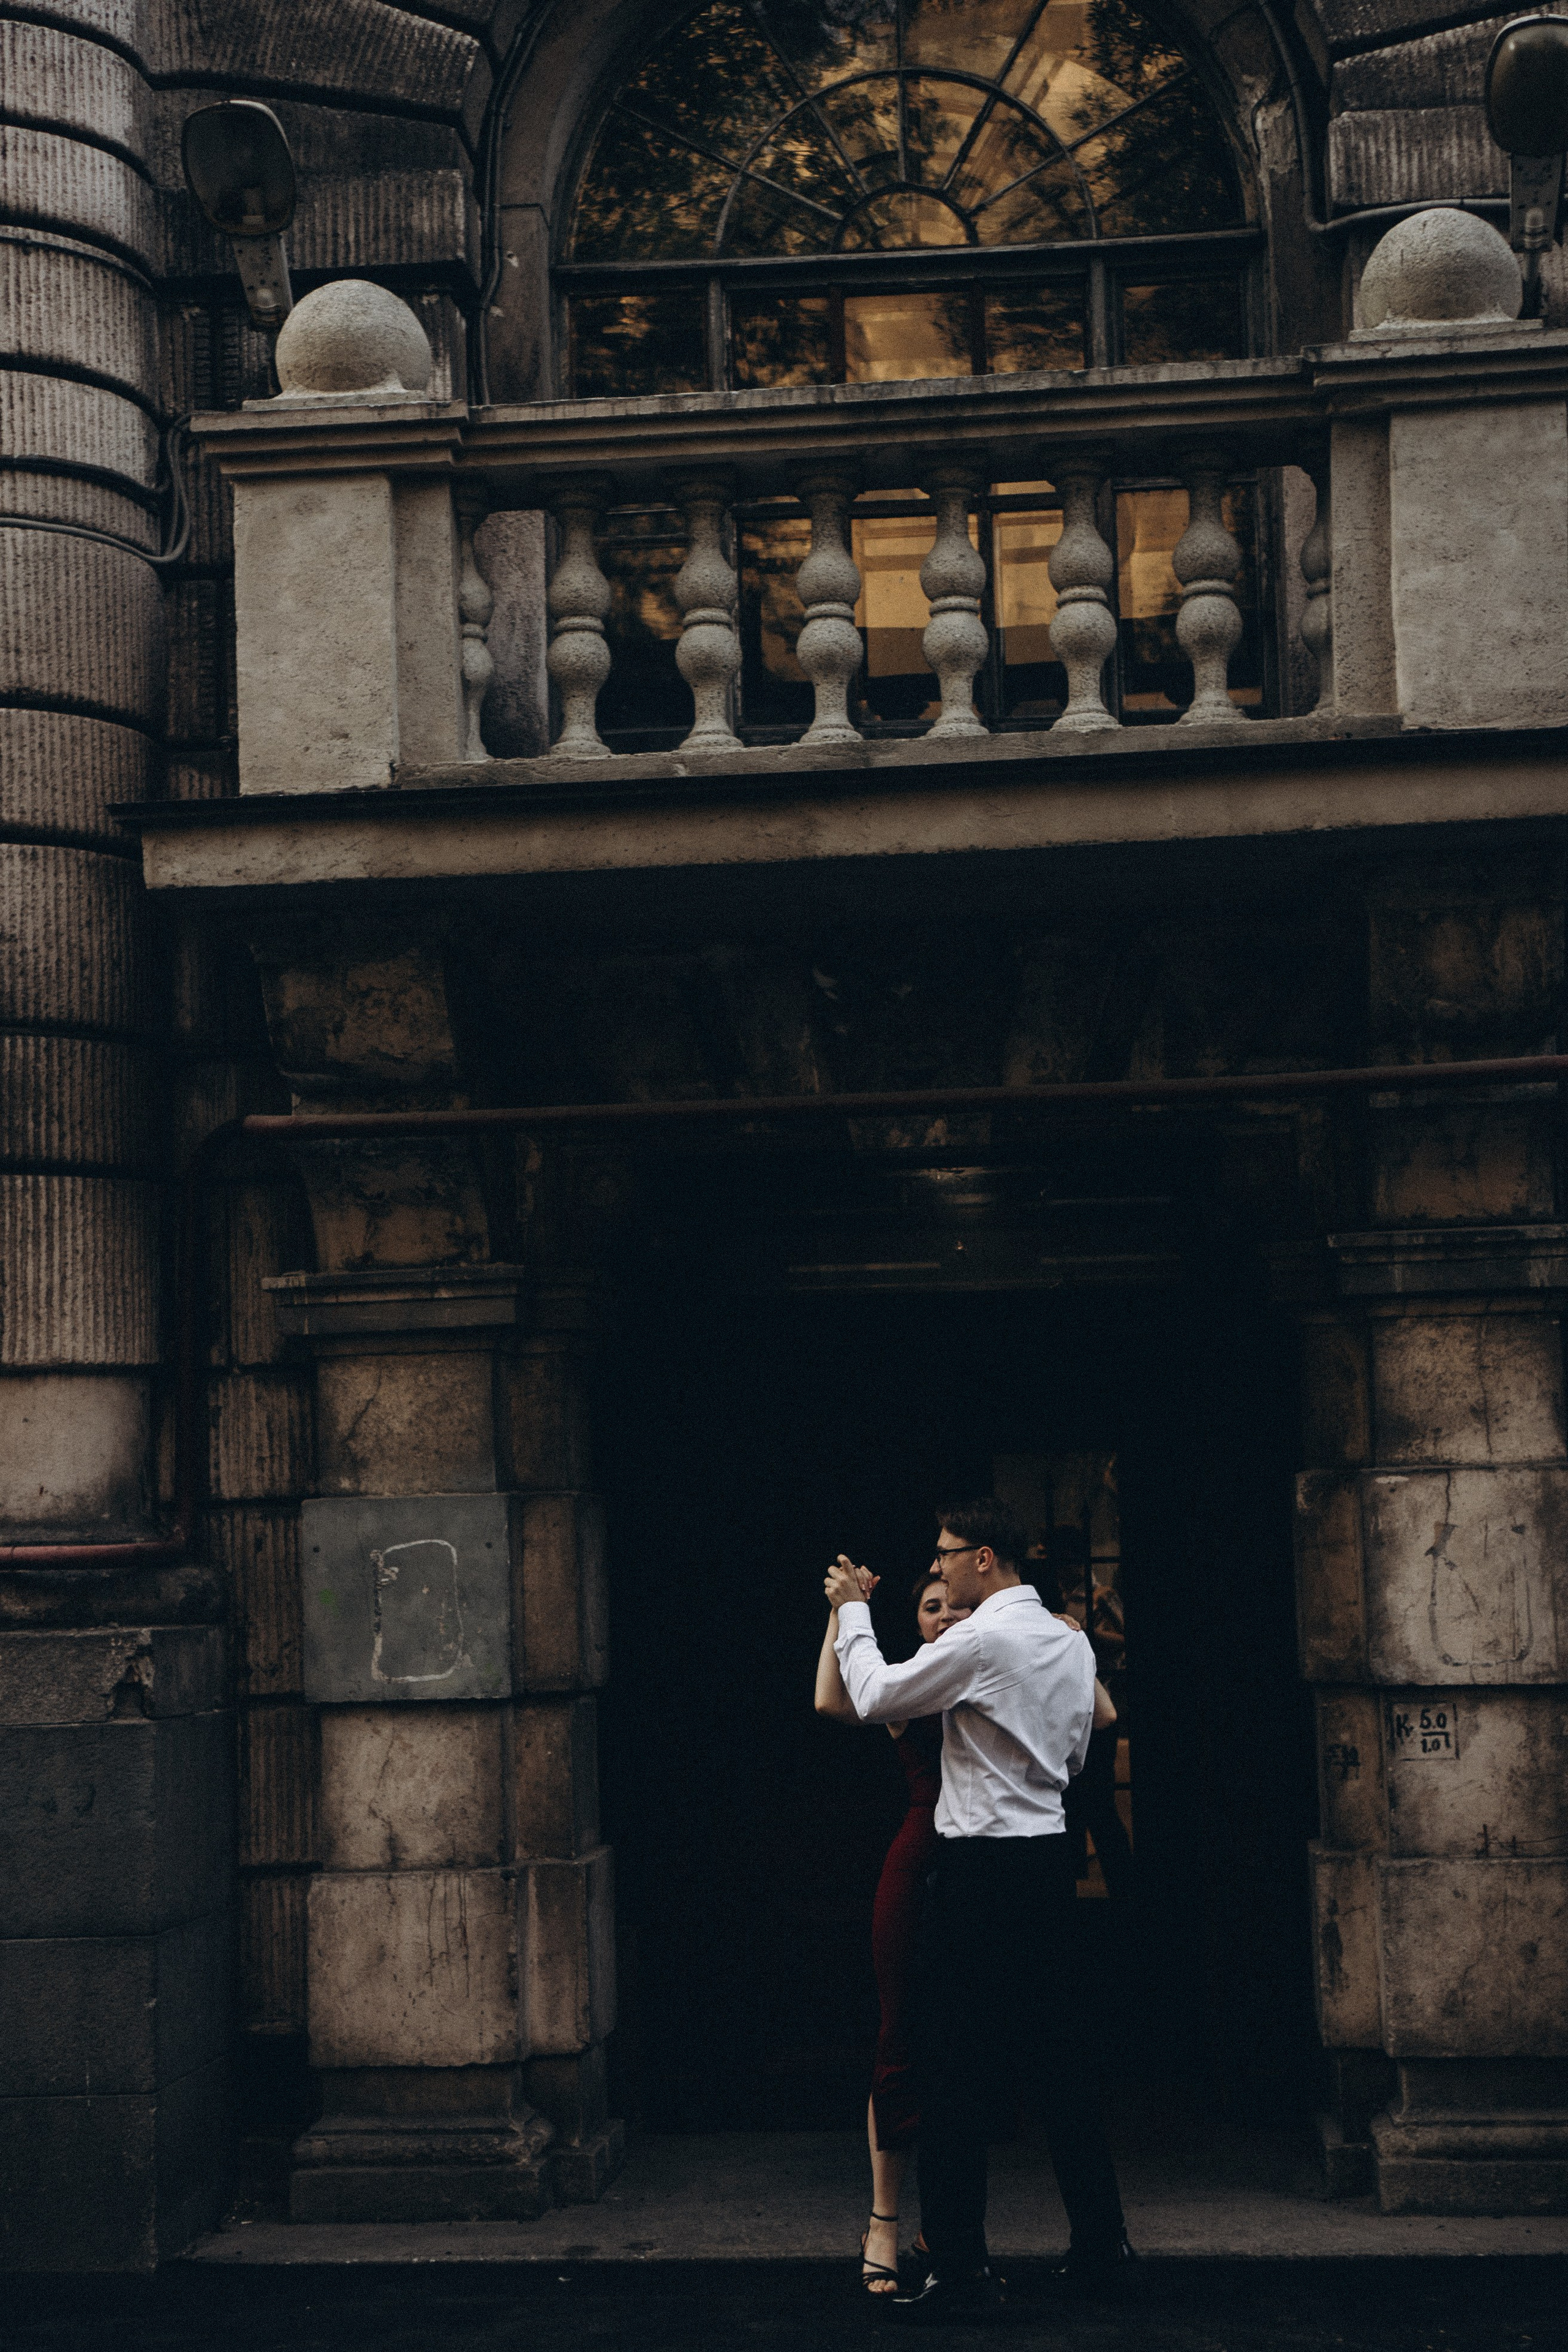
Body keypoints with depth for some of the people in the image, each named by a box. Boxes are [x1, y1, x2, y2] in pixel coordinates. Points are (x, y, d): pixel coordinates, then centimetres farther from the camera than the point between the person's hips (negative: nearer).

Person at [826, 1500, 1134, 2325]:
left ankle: (960, 2271, -2)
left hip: (985, 1867, -9)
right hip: (1051, 1853, 9)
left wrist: (852, 1611, 5)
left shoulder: (981, 1641, -15)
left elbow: (875, 1698, -8)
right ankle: (1101, 2247, 20)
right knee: (1058, 2058, 15)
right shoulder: (1070, 1641, 11)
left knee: (954, 2071, -3)